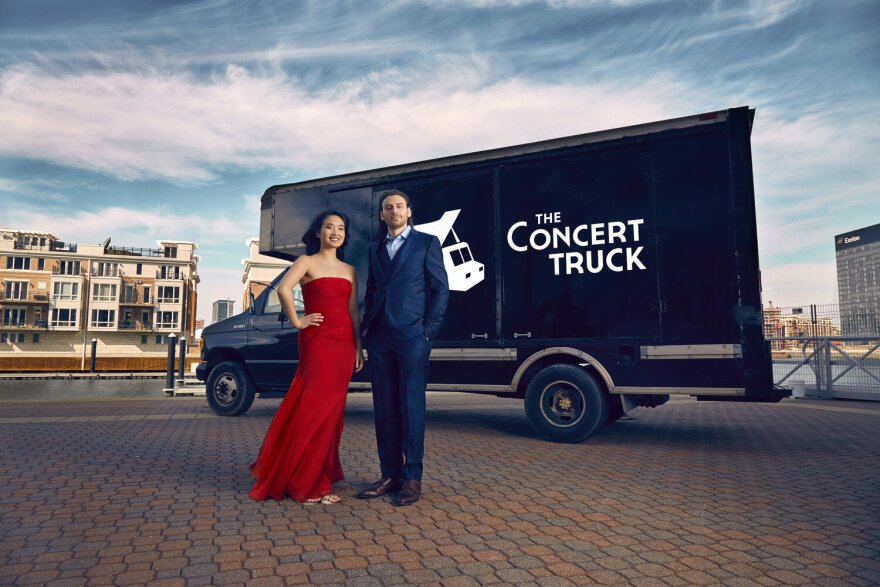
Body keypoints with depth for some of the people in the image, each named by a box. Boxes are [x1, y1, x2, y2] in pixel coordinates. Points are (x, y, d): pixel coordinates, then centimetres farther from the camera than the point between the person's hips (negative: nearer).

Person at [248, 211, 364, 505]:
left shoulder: (349, 270, 17)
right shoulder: (307, 262, 0)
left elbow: (353, 311, 13)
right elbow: (283, 289, -18)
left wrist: (358, 347, 8)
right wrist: (297, 322, -13)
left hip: (344, 343, 5)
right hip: (317, 341, -5)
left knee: (331, 411, 10)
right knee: (315, 409, -4)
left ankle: (322, 471, 24)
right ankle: (307, 484, 6)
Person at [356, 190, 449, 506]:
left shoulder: (426, 243, 4)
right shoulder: (375, 249, 19)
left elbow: (440, 289, 0)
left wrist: (429, 328, -7)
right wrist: (367, 326, 9)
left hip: (412, 336, -5)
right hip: (379, 337, 5)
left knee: (411, 406, -2)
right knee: (384, 408, 7)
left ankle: (412, 478, 6)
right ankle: (389, 475, 16)